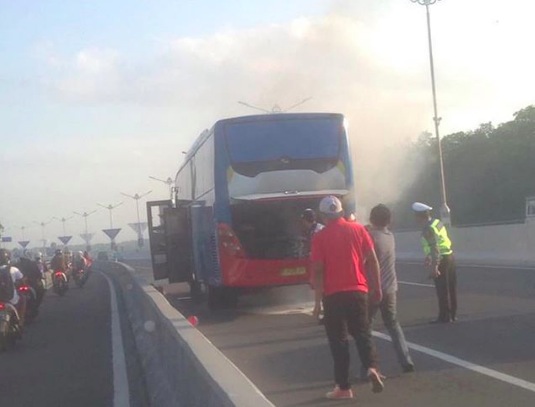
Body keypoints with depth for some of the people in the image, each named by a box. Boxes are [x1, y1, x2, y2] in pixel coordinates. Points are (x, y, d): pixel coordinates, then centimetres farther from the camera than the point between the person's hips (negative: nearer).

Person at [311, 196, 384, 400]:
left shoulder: (320, 237, -5)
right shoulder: (358, 229, 3)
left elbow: (318, 269, -8)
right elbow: (372, 259, 1)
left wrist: (318, 300, -4)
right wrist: (376, 287, 8)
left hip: (333, 294, -2)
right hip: (358, 291, 2)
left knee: (338, 339, 6)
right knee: (362, 333, 13)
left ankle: (343, 387, 6)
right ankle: (372, 367, -12)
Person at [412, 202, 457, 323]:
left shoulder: (428, 229, -18)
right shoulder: (437, 222, 12)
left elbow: (435, 248, -24)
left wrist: (434, 266, -25)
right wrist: (429, 257, 32)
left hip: (441, 260, -9)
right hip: (449, 256, 9)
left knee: (442, 290, -2)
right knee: (451, 288, 14)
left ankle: (444, 317, 3)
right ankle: (452, 314, 22)